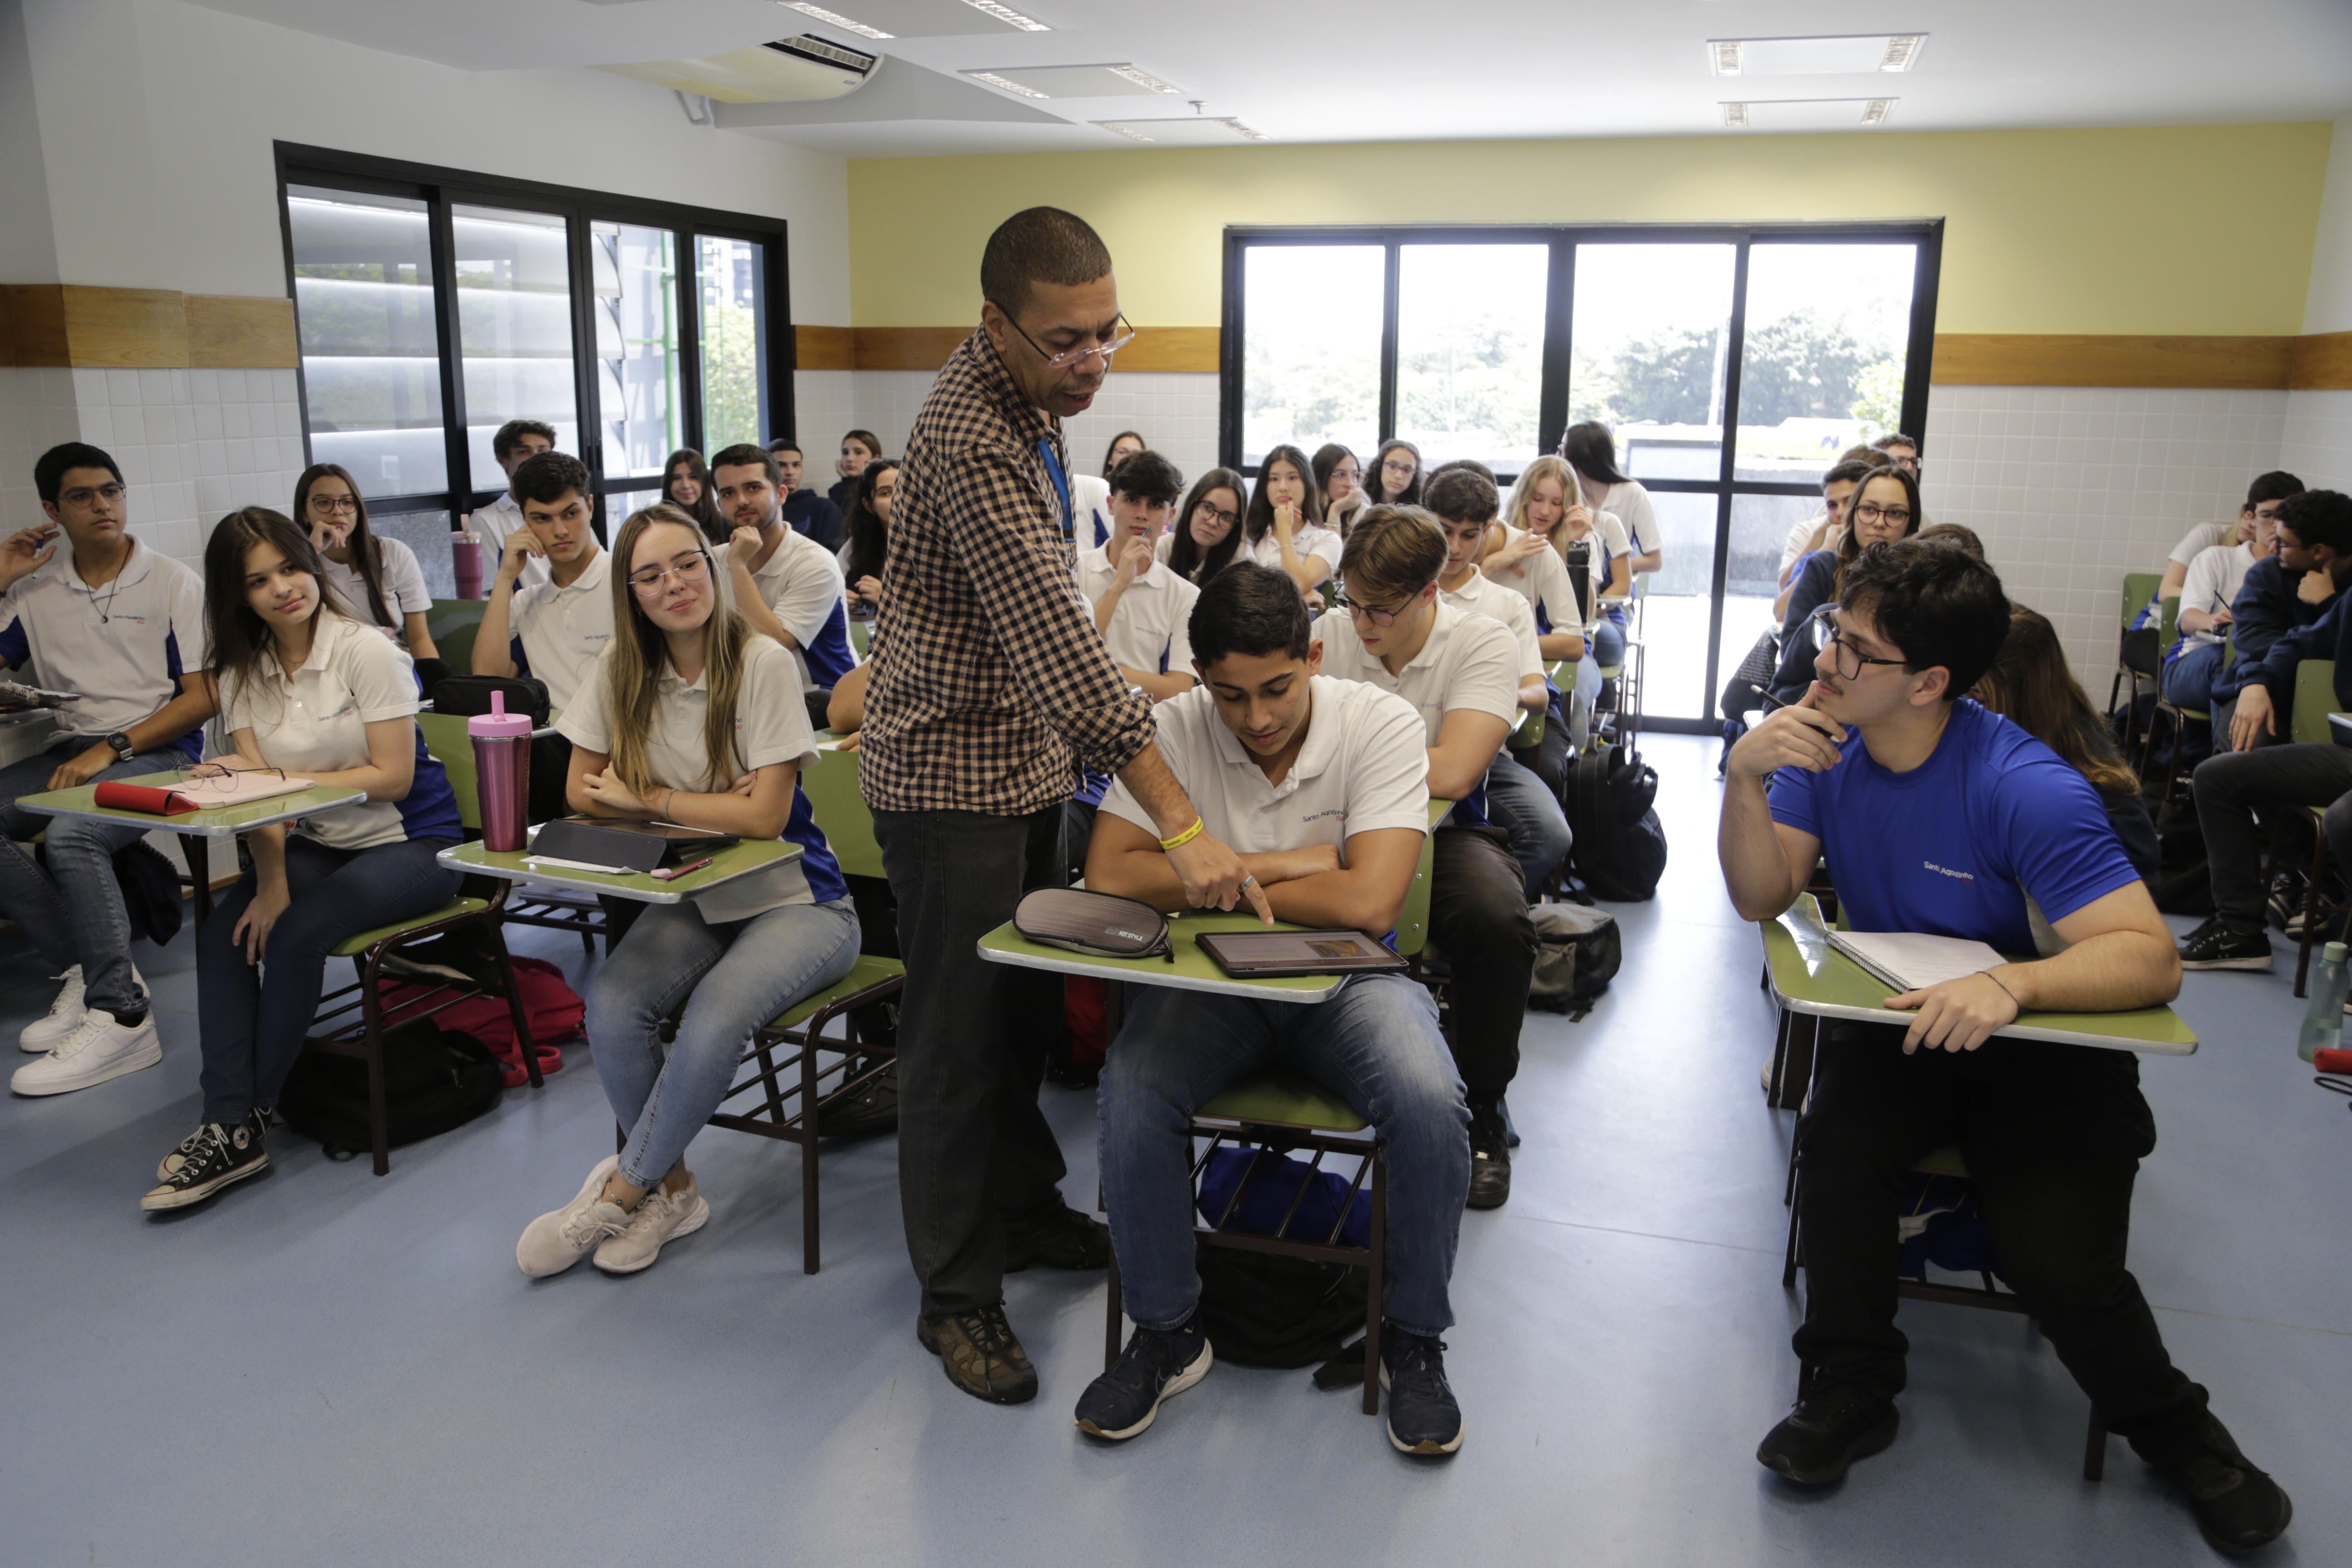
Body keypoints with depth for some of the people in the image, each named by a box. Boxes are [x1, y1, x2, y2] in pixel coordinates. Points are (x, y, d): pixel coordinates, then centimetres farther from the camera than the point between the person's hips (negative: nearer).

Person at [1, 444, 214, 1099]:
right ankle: (82, 969, -11)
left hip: (158, 749, -5)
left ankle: (120, 1016, -25)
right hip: (71, 751, 5)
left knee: (70, 835, -32)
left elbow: (203, 697, -5)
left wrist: (111, 749, -15)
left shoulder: (172, 583, 1)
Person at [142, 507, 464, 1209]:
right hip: (315, 844, 6)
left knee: (296, 933, -26)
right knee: (225, 933, -18)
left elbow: (393, 777, -15)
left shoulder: (366, 652, -12)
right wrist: (271, 884, -17)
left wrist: (281, 778, -19)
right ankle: (227, 1127, -19)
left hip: (412, 842, -6)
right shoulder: (241, 673, 5)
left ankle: (247, 1117, -10)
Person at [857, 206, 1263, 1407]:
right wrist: (1180, 824, -36)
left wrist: (1098, 690, 20)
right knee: (960, 1034, 1)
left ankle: (1022, 1206, 36)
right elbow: (1055, 643, -34)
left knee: (1025, 1004, 18)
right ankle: (957, 1294, 16)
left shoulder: (1030, 397, 5)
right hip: (954, 774, -9)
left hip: (1028, 755, 9)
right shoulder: (970, 440, -27)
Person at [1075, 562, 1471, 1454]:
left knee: (1430, 1103, -29)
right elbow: (1110, 872, -17)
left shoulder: (1379, 724, -14)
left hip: (1344, 975, -1)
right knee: (1129, 1096, -27)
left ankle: (1412, 1339, -1)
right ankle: (1166, 1334, -1)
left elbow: (1369, 902, -24)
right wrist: (1282, 865, -18)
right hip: (1212, 979, 1)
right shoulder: (1175, 728, -8)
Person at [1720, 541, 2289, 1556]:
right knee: (1836, 1142, -28)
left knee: (2058, 1260, -21)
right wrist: (1745, 778, -27)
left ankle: (2169, 1426, 16)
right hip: (1893, 1022, 3)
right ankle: (1853, 1392, -3)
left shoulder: (2023, 786, -21)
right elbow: (1764, 897, -10)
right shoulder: (1822, 743, -6)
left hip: (2039, 1034, -3)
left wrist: (2011, 985, -45)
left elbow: (2150, 958, -27)